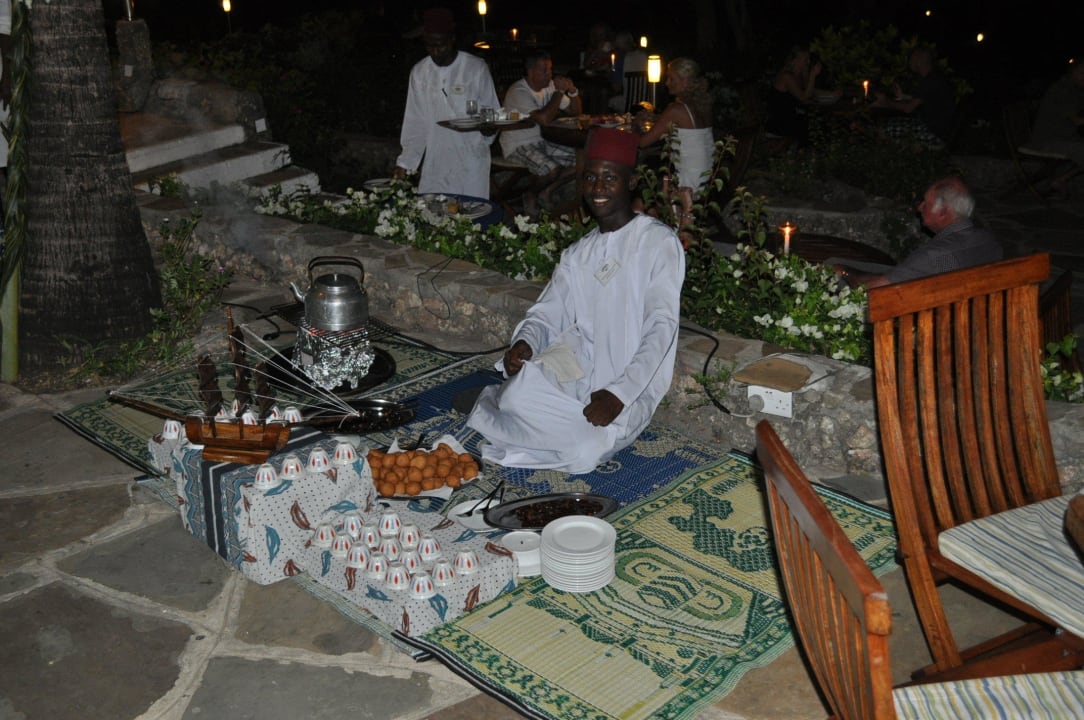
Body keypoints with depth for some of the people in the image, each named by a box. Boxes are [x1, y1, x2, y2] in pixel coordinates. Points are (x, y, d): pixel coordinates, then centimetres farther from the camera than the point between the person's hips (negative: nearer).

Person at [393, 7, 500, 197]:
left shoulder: (476, 68, -3)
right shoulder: (419, 72, 7)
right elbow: (415, 122, 10)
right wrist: (405, 162, 4)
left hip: (471, 161, -3)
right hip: (434, 164, 3)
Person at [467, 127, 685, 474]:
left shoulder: (658, 243, -4)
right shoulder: (578, 253, 17)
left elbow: (661, 329, -13)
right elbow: (548, 313, 12)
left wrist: (619, 393, -24)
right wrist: (525, 342, -12)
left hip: (629, 389, -3)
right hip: (576, 371, 3)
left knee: (586, 452, -31)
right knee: (519, 393, -33)